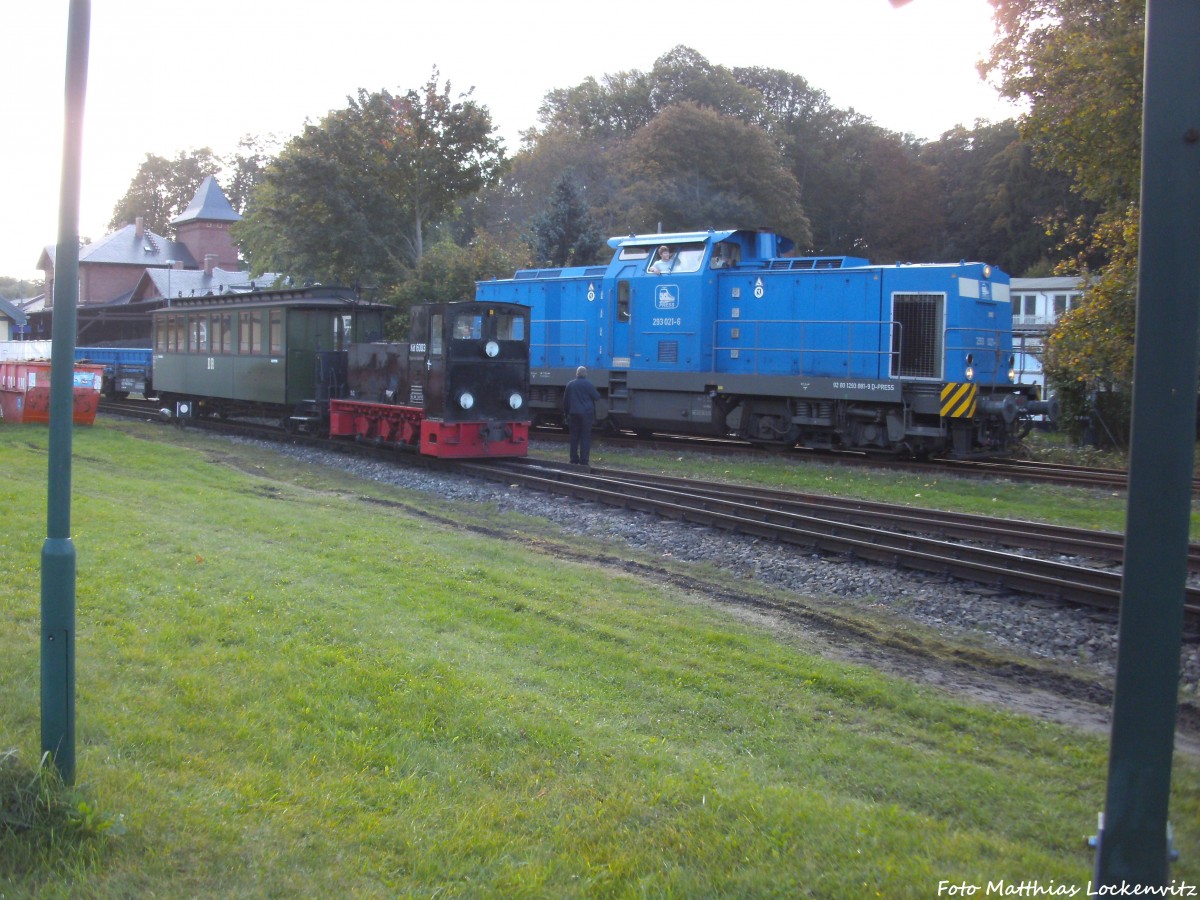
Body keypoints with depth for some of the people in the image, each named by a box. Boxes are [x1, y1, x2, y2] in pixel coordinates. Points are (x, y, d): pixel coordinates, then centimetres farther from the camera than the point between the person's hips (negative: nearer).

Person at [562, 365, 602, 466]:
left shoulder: (570, 385, 6)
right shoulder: (589, 385, -8)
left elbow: (565, 401, 10)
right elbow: (597, 397, -5)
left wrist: (567, 412, 18)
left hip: (573, 414, 4)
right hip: (586, 414, -4)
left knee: (574, 437, 9)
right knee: (585, 437, -1)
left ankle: (574, 459, 9)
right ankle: (584, 460, -6)